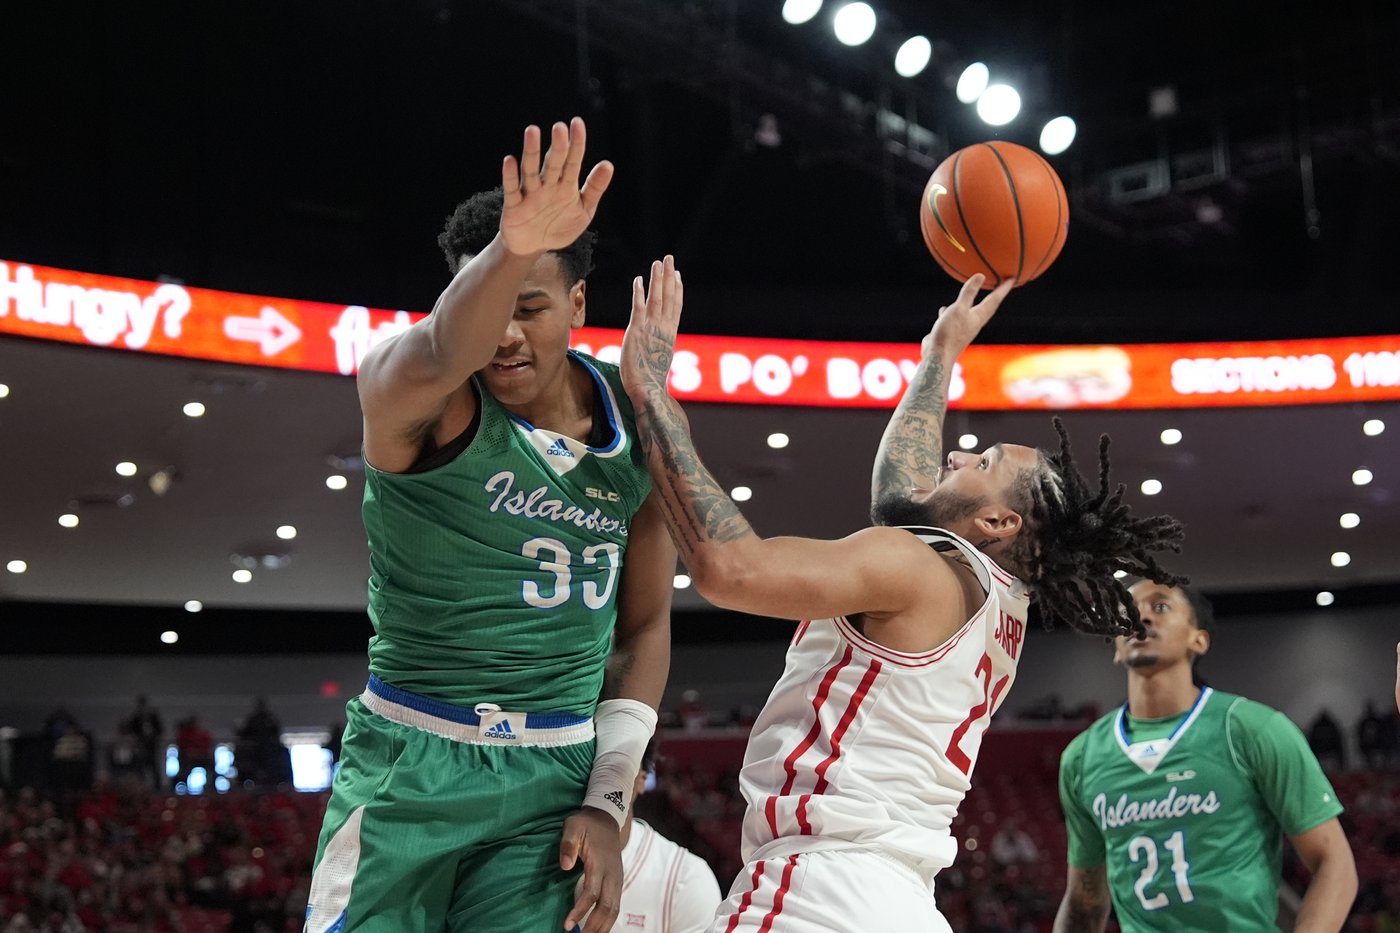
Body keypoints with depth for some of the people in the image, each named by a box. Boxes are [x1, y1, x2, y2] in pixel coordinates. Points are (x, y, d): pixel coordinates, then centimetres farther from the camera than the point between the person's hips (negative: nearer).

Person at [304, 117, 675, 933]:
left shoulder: (638, 424, 1)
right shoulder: (409, 392, -12)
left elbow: (646, 627, 8)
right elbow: (443, 353, -38)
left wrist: (608, 803, 1)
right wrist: (511, 251, -58)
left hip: (555, 776, 3)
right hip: (409, 765, -3)